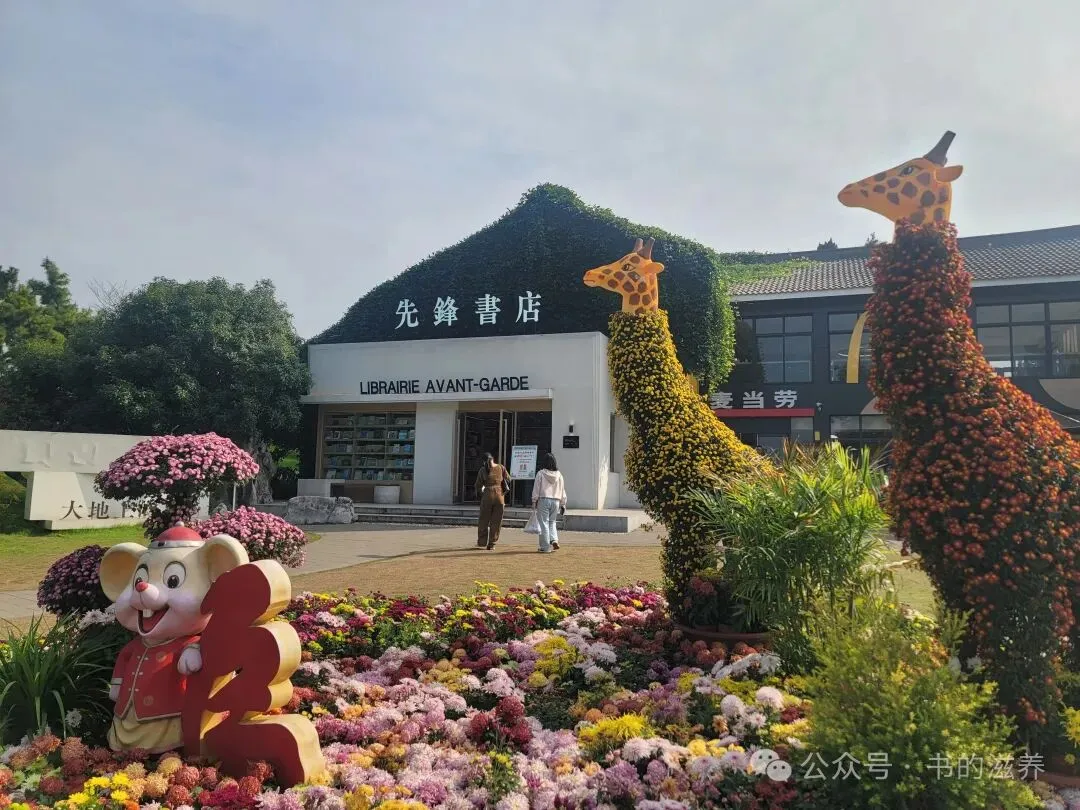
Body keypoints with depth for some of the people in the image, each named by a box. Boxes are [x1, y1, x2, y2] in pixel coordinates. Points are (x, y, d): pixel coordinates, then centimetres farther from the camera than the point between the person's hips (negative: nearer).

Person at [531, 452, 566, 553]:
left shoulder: (541, 473, -6)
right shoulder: (558, 475, 5)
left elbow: (536, 489, -5)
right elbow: (562, 491, 9)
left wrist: (534, 501, 3)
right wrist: (563, 504, 15)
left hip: (543, 500, -4)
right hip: (555, 501, 4)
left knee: (544, 523, 1)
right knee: (552, 522, 18)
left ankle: (545, 547, 2)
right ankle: (554, 540, -2)